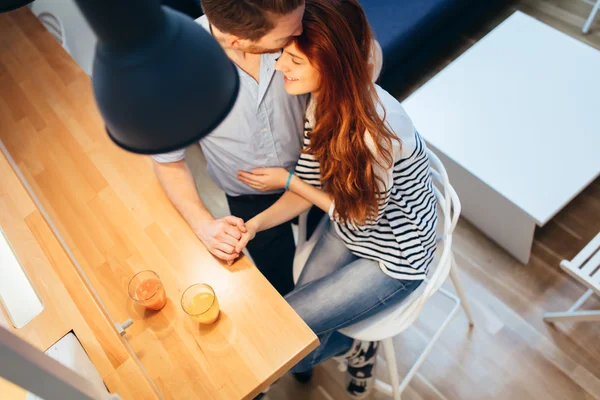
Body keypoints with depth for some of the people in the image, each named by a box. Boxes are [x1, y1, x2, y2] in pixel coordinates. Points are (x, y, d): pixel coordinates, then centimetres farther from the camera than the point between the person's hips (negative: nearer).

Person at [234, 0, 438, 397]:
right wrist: (255, 223, -21)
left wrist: (286, 180, -18)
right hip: (347, 232, 7)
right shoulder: (323, 102, -13)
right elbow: (311, 187, -6)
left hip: (394, 257, -6)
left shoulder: (376, 129, -37)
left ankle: (354, 346, 23)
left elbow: (361, 214, -20)